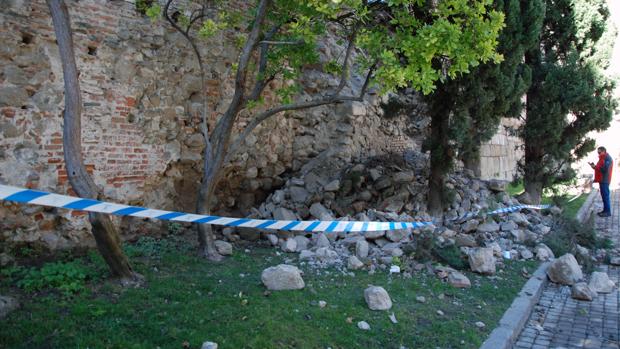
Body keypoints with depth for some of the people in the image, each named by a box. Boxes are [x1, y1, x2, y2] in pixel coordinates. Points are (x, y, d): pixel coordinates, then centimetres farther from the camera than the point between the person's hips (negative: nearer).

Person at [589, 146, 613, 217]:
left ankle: (608, 212, -5)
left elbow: (605, 169, -21)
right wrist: (594, 166, 7)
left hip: (604, 180, -10)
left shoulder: (608, 158, -12)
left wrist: (595, 167, -17)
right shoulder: (603, 158, 19)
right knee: (604, 195, 11)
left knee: (605, 195, -8)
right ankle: (605, 210, 15)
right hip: (602, 180, 10)